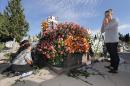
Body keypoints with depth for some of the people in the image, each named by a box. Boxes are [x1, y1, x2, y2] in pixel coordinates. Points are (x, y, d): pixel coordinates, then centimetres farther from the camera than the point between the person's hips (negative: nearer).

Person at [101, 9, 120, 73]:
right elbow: (102, 31, 7)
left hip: (113, 41, -7)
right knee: (111, 54, 16)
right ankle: (112, 65, 28)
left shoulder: (115, 21, -6)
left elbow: (107, 27, -20)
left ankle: (115, 69, 4)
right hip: (107, 41, 8)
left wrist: (106, 22, -3)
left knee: (114, 54, -4)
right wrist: (103, 22, 3)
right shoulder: (106, 23, 16)